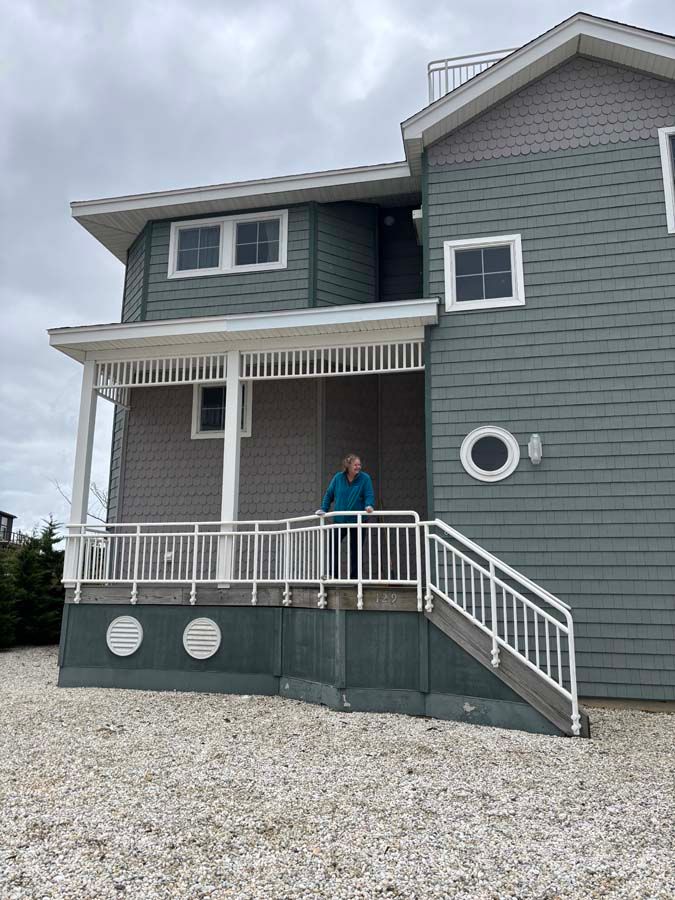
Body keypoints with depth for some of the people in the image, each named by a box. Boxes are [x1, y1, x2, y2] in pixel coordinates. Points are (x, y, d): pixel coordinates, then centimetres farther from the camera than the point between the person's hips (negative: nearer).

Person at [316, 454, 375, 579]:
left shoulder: (365, 478, -5)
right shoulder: (338, 477, 2)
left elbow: (369, 495, -10)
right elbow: (329, 494, 9)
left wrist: (369, 505, -30)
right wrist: (323, 509, 3)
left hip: (357, 520, -2)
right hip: (340, 519, 2)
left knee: (355, 550, 7)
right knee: (334, 546, 0)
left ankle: (354, 577, 16)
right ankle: (333, 575, 10)